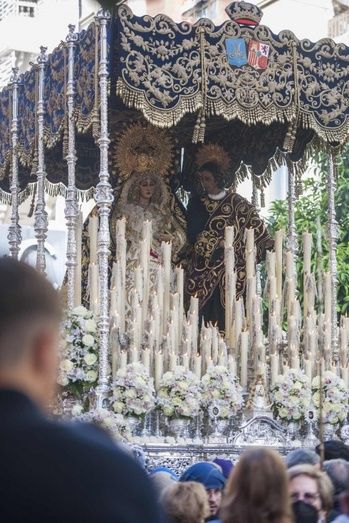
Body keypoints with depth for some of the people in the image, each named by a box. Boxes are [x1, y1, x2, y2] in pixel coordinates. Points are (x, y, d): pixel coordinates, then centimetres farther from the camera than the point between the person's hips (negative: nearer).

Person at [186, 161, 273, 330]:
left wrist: (267, 242, -13)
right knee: (208, 309, -6)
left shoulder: (235, 201, 6)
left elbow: (253, 221, 1)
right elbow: (193, 233, 3)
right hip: (205, 263, 1)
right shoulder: (197, 202, 10)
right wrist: (217, 243, -9)